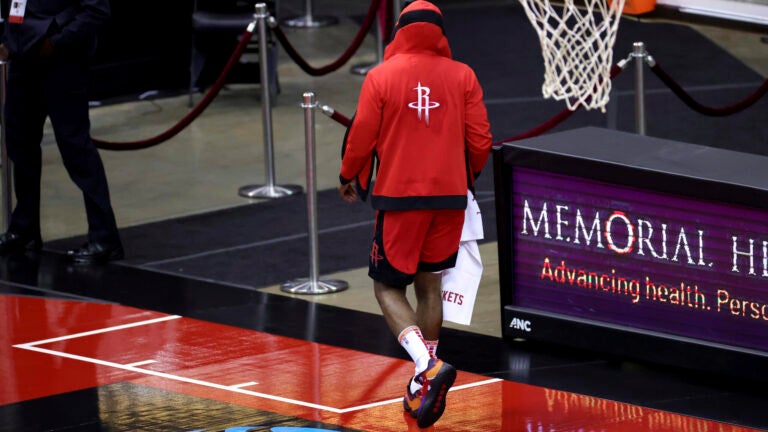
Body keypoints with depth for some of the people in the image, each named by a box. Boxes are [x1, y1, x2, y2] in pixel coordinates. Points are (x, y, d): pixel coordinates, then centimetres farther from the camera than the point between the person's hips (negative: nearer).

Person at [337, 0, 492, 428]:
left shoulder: (381, 77, -6)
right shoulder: (462, 76, 0)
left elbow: (361, 137, -4)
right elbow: (481, 141, 1)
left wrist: (349, 178, 16)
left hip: (398, 198, -3)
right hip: (449, 196, 3)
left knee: (388, 287, 7)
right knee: (430, 285, 17)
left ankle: (429, 364, -17)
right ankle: (424, 389, 18)